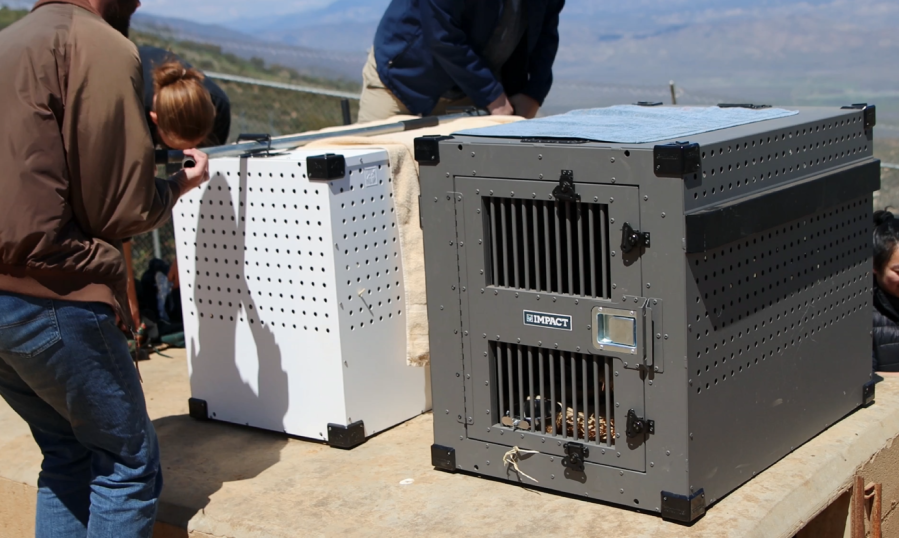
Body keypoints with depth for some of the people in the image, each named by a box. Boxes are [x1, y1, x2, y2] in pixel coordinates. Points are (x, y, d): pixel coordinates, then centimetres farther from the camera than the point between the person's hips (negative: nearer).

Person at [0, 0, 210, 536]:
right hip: (50, 295, -8)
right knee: (129, 461, 6)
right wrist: (180, 184, 9)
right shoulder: (102, 47, -9)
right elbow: (125, 208, -11)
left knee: (69, 453, 21)